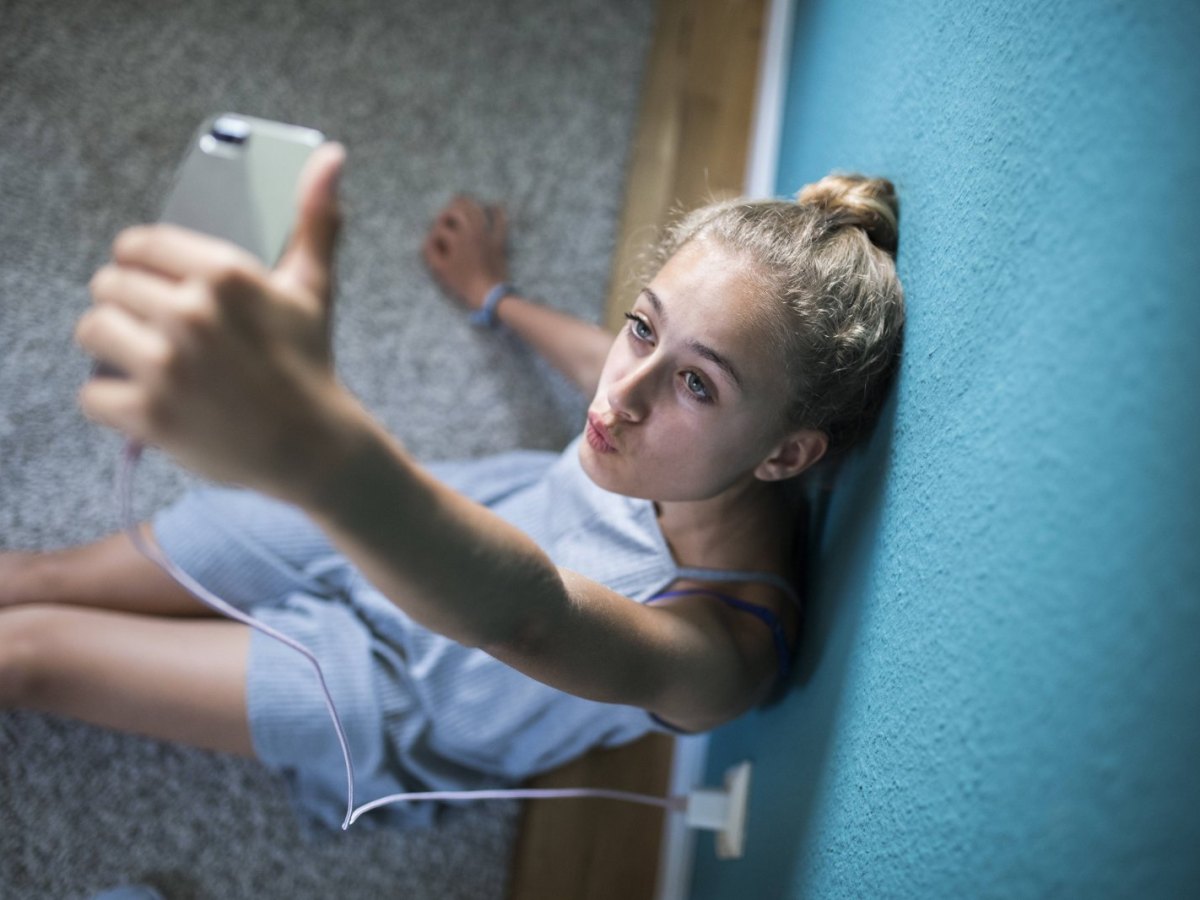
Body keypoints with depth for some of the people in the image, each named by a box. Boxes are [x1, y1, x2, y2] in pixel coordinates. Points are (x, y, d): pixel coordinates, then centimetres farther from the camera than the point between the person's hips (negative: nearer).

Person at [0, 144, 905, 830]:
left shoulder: (728, 639, -39)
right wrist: (496, 295, 23)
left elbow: (526, 619, -60)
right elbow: (606, 369, 4)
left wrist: (315, 448, -80)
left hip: (407, 696, -4)